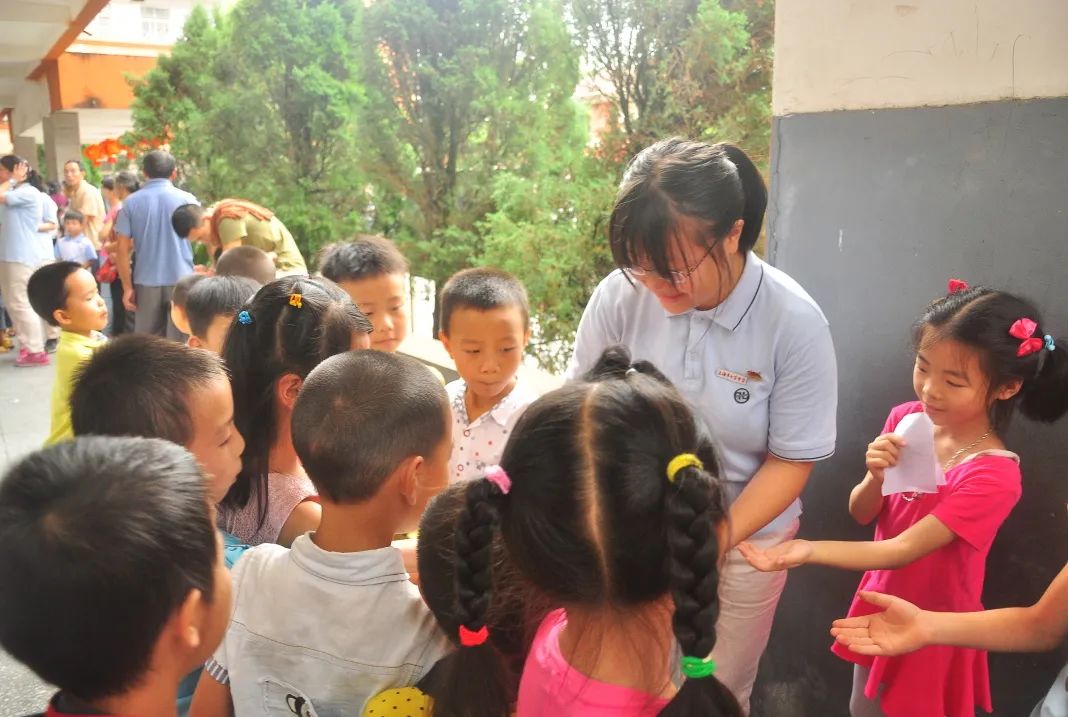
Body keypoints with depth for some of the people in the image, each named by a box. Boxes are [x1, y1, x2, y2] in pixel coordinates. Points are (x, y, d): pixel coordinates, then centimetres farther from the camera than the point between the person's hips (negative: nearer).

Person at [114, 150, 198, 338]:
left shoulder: (131, 203, 2)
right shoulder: (186, 199, 0)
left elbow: (122, 249, -1)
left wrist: (127, 287, 3)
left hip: (146, 283, 1)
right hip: (181, 280, -1)